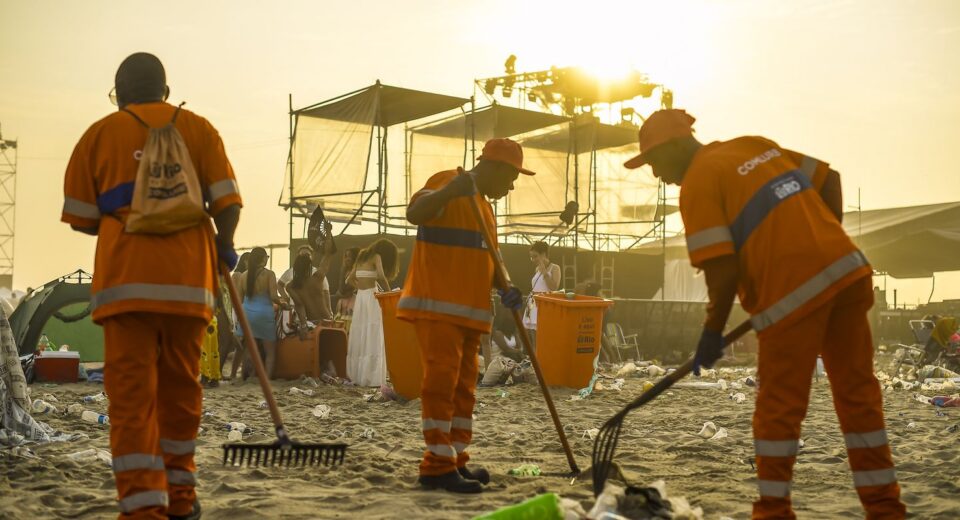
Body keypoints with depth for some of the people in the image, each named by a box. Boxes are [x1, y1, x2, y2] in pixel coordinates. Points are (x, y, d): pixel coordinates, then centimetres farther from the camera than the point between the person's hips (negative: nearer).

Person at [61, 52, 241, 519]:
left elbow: (81, 217, 8)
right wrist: (224, 247, 21)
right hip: (188, 277, 2)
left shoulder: (99, 133, 10)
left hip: (126, 277, -2)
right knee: (180, 387, 13)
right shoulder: (197, 128, 12)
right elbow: (227, 203, 3)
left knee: (131, 392, -3)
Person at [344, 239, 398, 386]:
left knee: (360, 338, 10)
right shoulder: (376, 257, -4)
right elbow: (381, 276, -20)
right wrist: (388, 291, -7)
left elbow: (350, 280, 23)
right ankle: (371, 378, -8)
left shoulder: (361, 257, 17)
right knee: (373, 339, -6)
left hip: (360, 297, 7)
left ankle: (356, 374, 12)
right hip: (371, 297, -7)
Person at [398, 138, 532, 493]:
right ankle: (438, 467, -10)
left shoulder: (484, 205, 21)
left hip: (470, 310, 9)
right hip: (437, 305, -9)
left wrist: (505, 290, 5)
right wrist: (448, 191, -40)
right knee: (441, 381, -12)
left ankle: (456, 462, 15)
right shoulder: (447, 182, -6)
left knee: (464, 387, 9)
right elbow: (414, 214, -24)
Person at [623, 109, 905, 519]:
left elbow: (723, 270, -13)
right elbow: (829, 179, 20)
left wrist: (712, 332, -1)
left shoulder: (698, 183, -5)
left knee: (779, 405, 7)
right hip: (847, 271, 7)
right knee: (858, 390, 13)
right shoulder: (755, 145, 17)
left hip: (794, 291, -7)